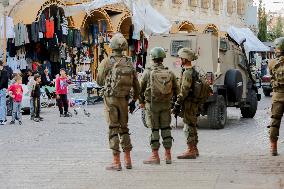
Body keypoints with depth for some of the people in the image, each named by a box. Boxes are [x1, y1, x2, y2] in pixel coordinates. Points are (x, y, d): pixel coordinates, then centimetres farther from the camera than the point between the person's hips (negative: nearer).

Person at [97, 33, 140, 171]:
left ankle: (116, 162, -3)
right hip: (124, 99, 4)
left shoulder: (106, 62, -8)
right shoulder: (129, 63, 4)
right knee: (124, 128, 15)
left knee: (113, 129, -1)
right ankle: (128, 160, 16)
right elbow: (136, 84, 9)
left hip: (110, 98, -4)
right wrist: (135, 99, 23)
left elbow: (100, 81, 2)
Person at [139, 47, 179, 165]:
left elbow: (140, 89, -3)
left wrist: (141, 102, 13)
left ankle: (155, 156, 4)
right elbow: (177, 91, 5)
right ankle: (168, 155, 13)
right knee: (166, 128, 10)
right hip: (166, 105, 3)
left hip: (152, 105, -3)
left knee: (154, 130, 2)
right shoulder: (169, 73, 0)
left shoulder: (148, 73, -10)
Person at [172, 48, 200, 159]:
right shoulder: (194, 71, 14)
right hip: (194, 103, 10)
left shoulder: (187, 73, -18)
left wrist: (177, 105, -18)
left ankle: (191, 151, -3)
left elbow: (184, 91, -22)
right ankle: (194, 149, 24)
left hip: (188, 104, -10)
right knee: (192, 126, 16)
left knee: (189, 127, -6)